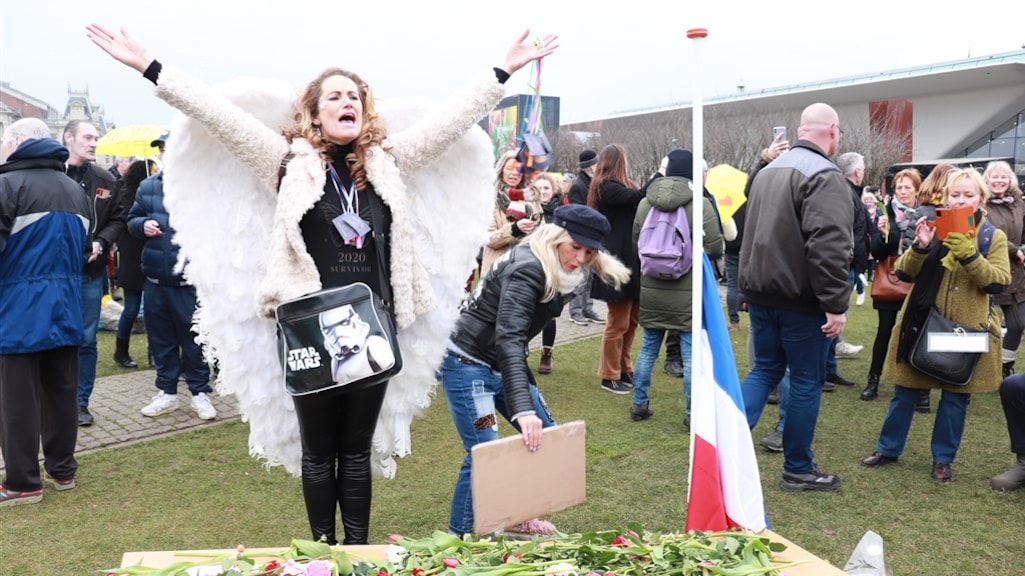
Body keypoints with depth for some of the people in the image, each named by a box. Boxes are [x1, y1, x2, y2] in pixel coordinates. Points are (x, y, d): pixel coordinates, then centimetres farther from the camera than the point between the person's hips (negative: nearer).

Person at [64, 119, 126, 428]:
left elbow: (117, 218, 9)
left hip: (90, 271, 3)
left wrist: (100, 243, -7)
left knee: (86, 340, 9)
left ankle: (81, 402, 20)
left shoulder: (106, 180, 6)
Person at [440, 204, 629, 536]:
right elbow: (508, 338, -35)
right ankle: (459, 537, 5)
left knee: (547, 436, 12)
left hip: (504, 365, 10)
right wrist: (523, 409, -42)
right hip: (468, 364, -9)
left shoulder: (558, 273, 4)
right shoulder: (527, 269, -24)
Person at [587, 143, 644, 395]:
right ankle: (609, 376, 10)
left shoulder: (620, 187, 17)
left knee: (631, 321, 15)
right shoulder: (607, 188, -14)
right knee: (618, 323, -1)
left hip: (631, 262, 9)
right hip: (617, 263, -9)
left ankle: (624, 370, 26)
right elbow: (640, 197, -25)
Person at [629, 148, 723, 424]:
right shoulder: (700, 203, -12)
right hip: (688, 292, -4)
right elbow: (715, 248, -12)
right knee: (691, 354, 4)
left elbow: (636, 243, 9)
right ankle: (692, 413, 10)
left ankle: (639, 404, 25)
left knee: (648, 348, 16)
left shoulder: (644, 203, 1)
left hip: (651, 290, 4)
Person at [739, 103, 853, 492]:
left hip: (761, 294, 7)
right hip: (801, 299, -7)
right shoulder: (825, 176, -16)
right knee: (806, 382, 6)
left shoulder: (768, 171, 12)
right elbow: (830, 248, -25)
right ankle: (798, 470, 17)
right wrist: (835, 305, -21)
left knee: (764, 370, 18)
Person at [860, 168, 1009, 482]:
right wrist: (920, 247, -20)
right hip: (922, 324, 1)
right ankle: (888, 449, 24)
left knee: (955, 397, 8)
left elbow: (999, 282, -11)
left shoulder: (993, 237, 0)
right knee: (905, 391, 10)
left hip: (966, 329, -1)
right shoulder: (933, 228, 4)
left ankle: (943, 458, 23)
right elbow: (905, 272, -2)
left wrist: (969, 254, -24)